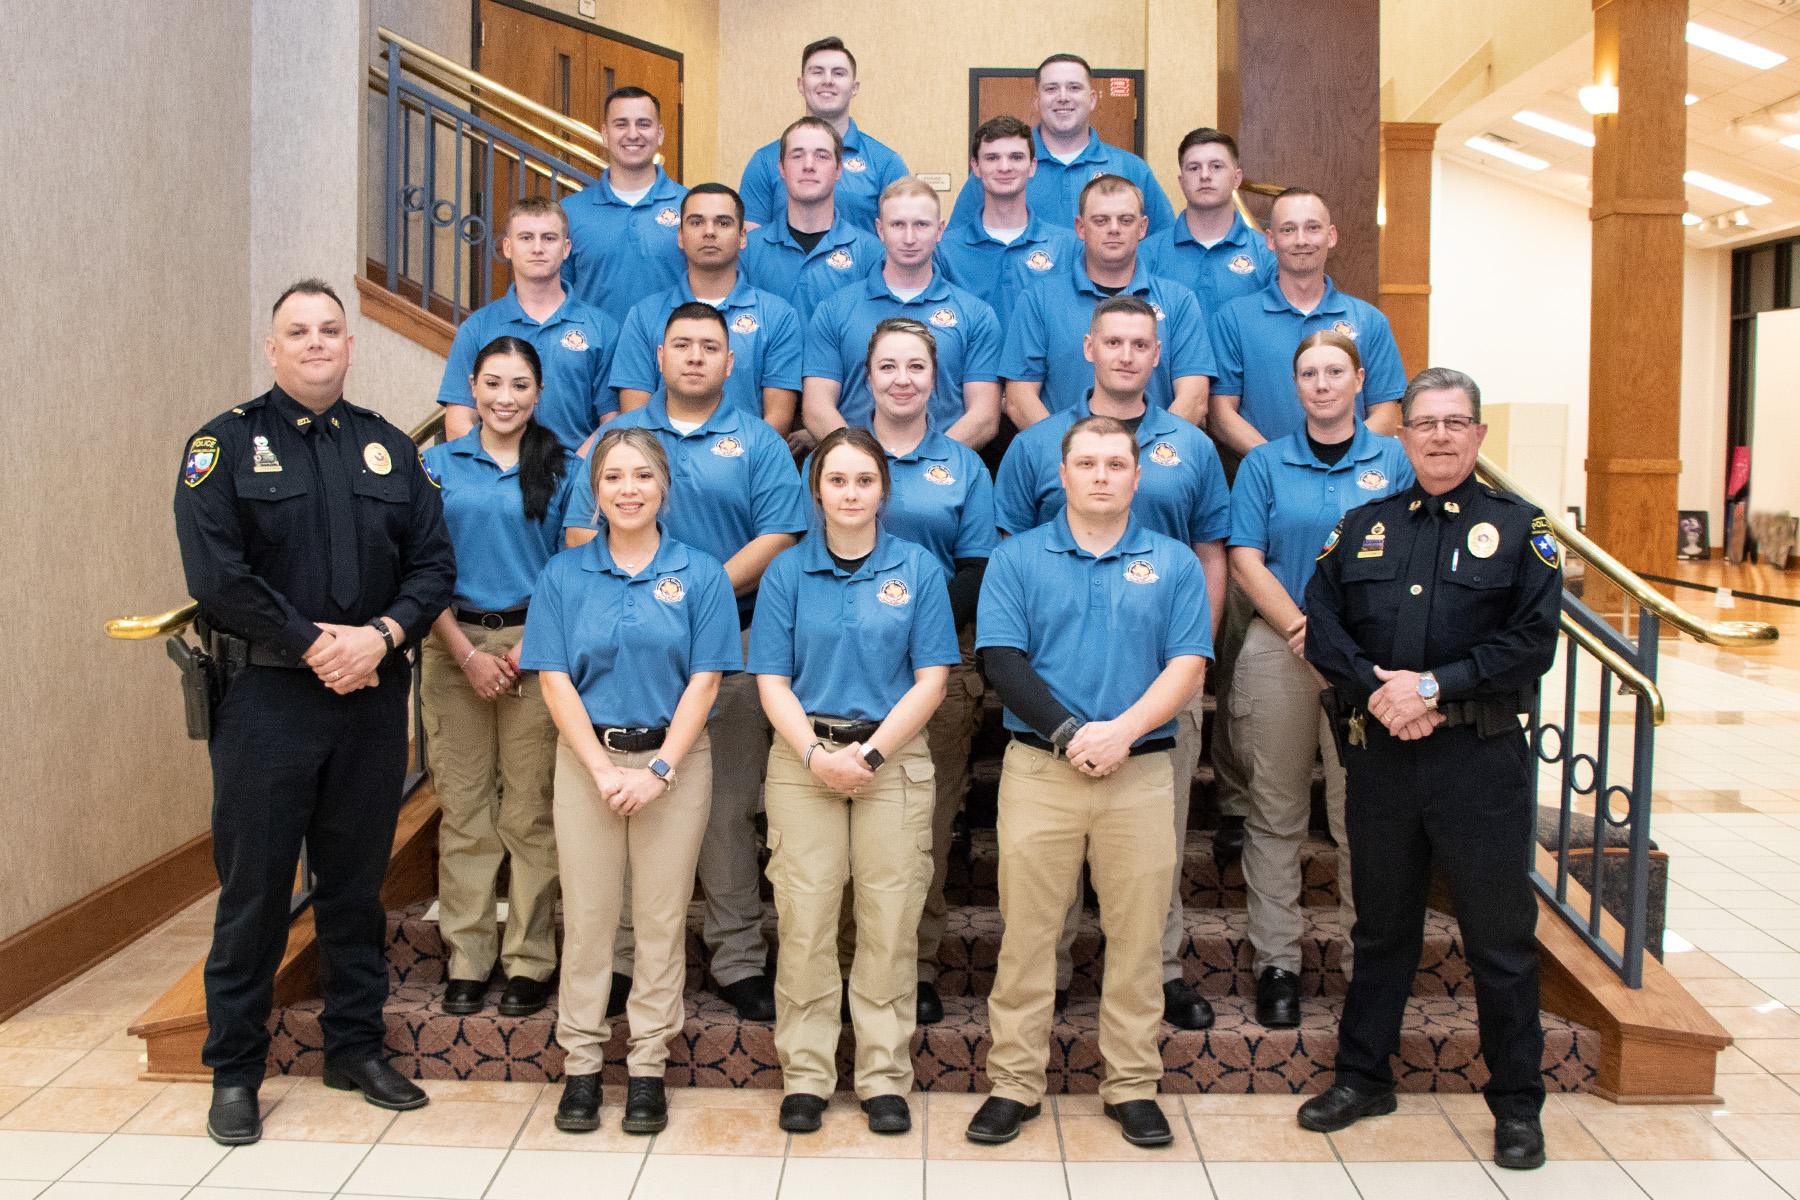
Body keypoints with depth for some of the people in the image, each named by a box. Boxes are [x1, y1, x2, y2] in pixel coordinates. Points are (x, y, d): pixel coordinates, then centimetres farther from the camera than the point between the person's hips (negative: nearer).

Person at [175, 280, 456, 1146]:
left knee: (358, 882, 12)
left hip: (373, 694, 4)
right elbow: (215, 571, -11)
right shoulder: (226, 443, 1)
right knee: (254, 887, 2)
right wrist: (312, 644, -14)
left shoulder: (388, 448, 12)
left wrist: (381, 635, -11)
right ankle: (234, 1071, 16)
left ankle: (355, 1047, 25)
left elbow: (433, 563, 6)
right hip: (264, 694, -3)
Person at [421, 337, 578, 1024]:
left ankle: (530, 962, 9)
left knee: (531, 808, 0)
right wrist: (468, 653, -4)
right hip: (455, 645, 1)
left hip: (537, 646, -1)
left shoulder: (564, 469, 5)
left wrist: (525, 649, -6)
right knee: (464, 807, 4)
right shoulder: (439, 465, 8)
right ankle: (466, 960, 13)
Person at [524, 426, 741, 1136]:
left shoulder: (699, 574, 1)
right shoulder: (563, 576, 4)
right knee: (587, 914, 4)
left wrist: (659, 769, -11)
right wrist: (604, 769, -9)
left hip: (674, 760, -1)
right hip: (587, 758, 1)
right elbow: (555, 679, -1)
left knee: (661, 916, 3)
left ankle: (648, 1066, 15)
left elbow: (704, 680, -3)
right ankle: (581, 1064, 16)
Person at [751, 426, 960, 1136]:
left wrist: (869, 752, -10)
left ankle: (885, 1077, 14)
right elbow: (772, 681, 2)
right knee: (804, 917, 1)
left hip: (895, 759, 0)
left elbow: (931, 679, -1)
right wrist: (818, 755, -11)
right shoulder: (787, 571, 5)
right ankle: (804, 1076, 14)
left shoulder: (917, 568, 3)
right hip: (804, 759, 1)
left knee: (890, 918, 2)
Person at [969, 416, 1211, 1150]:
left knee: (1137, 935, 6)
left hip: (1142, 772, 1)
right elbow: (1002, 661, -4)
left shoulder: (1174, 564, 8)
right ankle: (1014, 1083, 14)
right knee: (1026, 930, 3)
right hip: (1038, 770, -1)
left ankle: (1132, 1085, 19)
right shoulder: (1017, 559, 6)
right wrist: (1069, 733, -14)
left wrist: (1122, 730, -14)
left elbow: (1187, 667, 0)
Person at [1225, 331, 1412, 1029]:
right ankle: (1276, 963, 13)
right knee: (1277, 813, 4)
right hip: (1279, 650, 0)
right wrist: (1301, 626, -13)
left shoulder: (1392, 461, 8)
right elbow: (1246, 560, 0)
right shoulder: (1265, 463, 8)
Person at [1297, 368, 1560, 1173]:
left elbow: (1532, 640, -8)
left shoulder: (1518, 528, 2)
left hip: (1482, 757, -3)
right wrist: (1377, 688, -12)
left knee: (1500, 936, 5)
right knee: (1381, 925, 15)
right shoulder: (1363, 527, 11)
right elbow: (1321, 625, 4)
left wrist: (1435, 685, -16)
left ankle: (1517, 1103, 19)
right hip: (1379, 755, 3)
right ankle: (1362, 1076, 28)